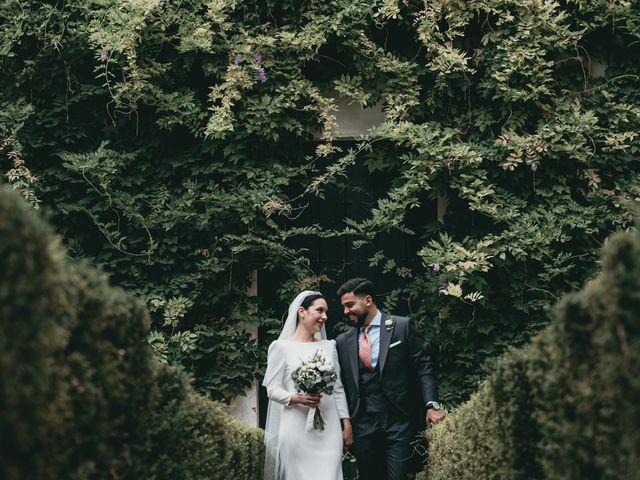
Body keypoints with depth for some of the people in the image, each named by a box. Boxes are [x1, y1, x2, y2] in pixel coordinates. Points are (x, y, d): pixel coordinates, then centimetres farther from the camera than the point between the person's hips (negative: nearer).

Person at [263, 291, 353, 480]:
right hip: (297, 429, -3)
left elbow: (338, 388, 14)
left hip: (329, 429, 3)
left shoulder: (329, 346, 14)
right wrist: (297, 398, -19)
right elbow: (272, 389, -2)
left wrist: (346, 423, 8)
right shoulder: (282, 347, 0)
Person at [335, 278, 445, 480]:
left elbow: (423, 367, -1)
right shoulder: (343, 341, 11)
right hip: (363, 423, 3)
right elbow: (342, 384, 13)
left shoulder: (402, 326, 1)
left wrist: (432, 405, -12)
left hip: (398, 419, -3)